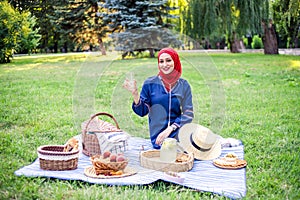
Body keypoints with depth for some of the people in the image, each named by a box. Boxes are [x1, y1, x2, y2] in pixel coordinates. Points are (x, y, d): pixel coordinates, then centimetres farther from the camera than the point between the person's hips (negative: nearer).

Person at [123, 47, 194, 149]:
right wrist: (135, 94, -15)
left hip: (179, 136, 1)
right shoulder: (150, 83, 1)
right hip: (158, 139, -1)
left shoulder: (183, 85, 4)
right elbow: (142, 111, 2)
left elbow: (188, 114, 1)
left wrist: (170, 129, -11)